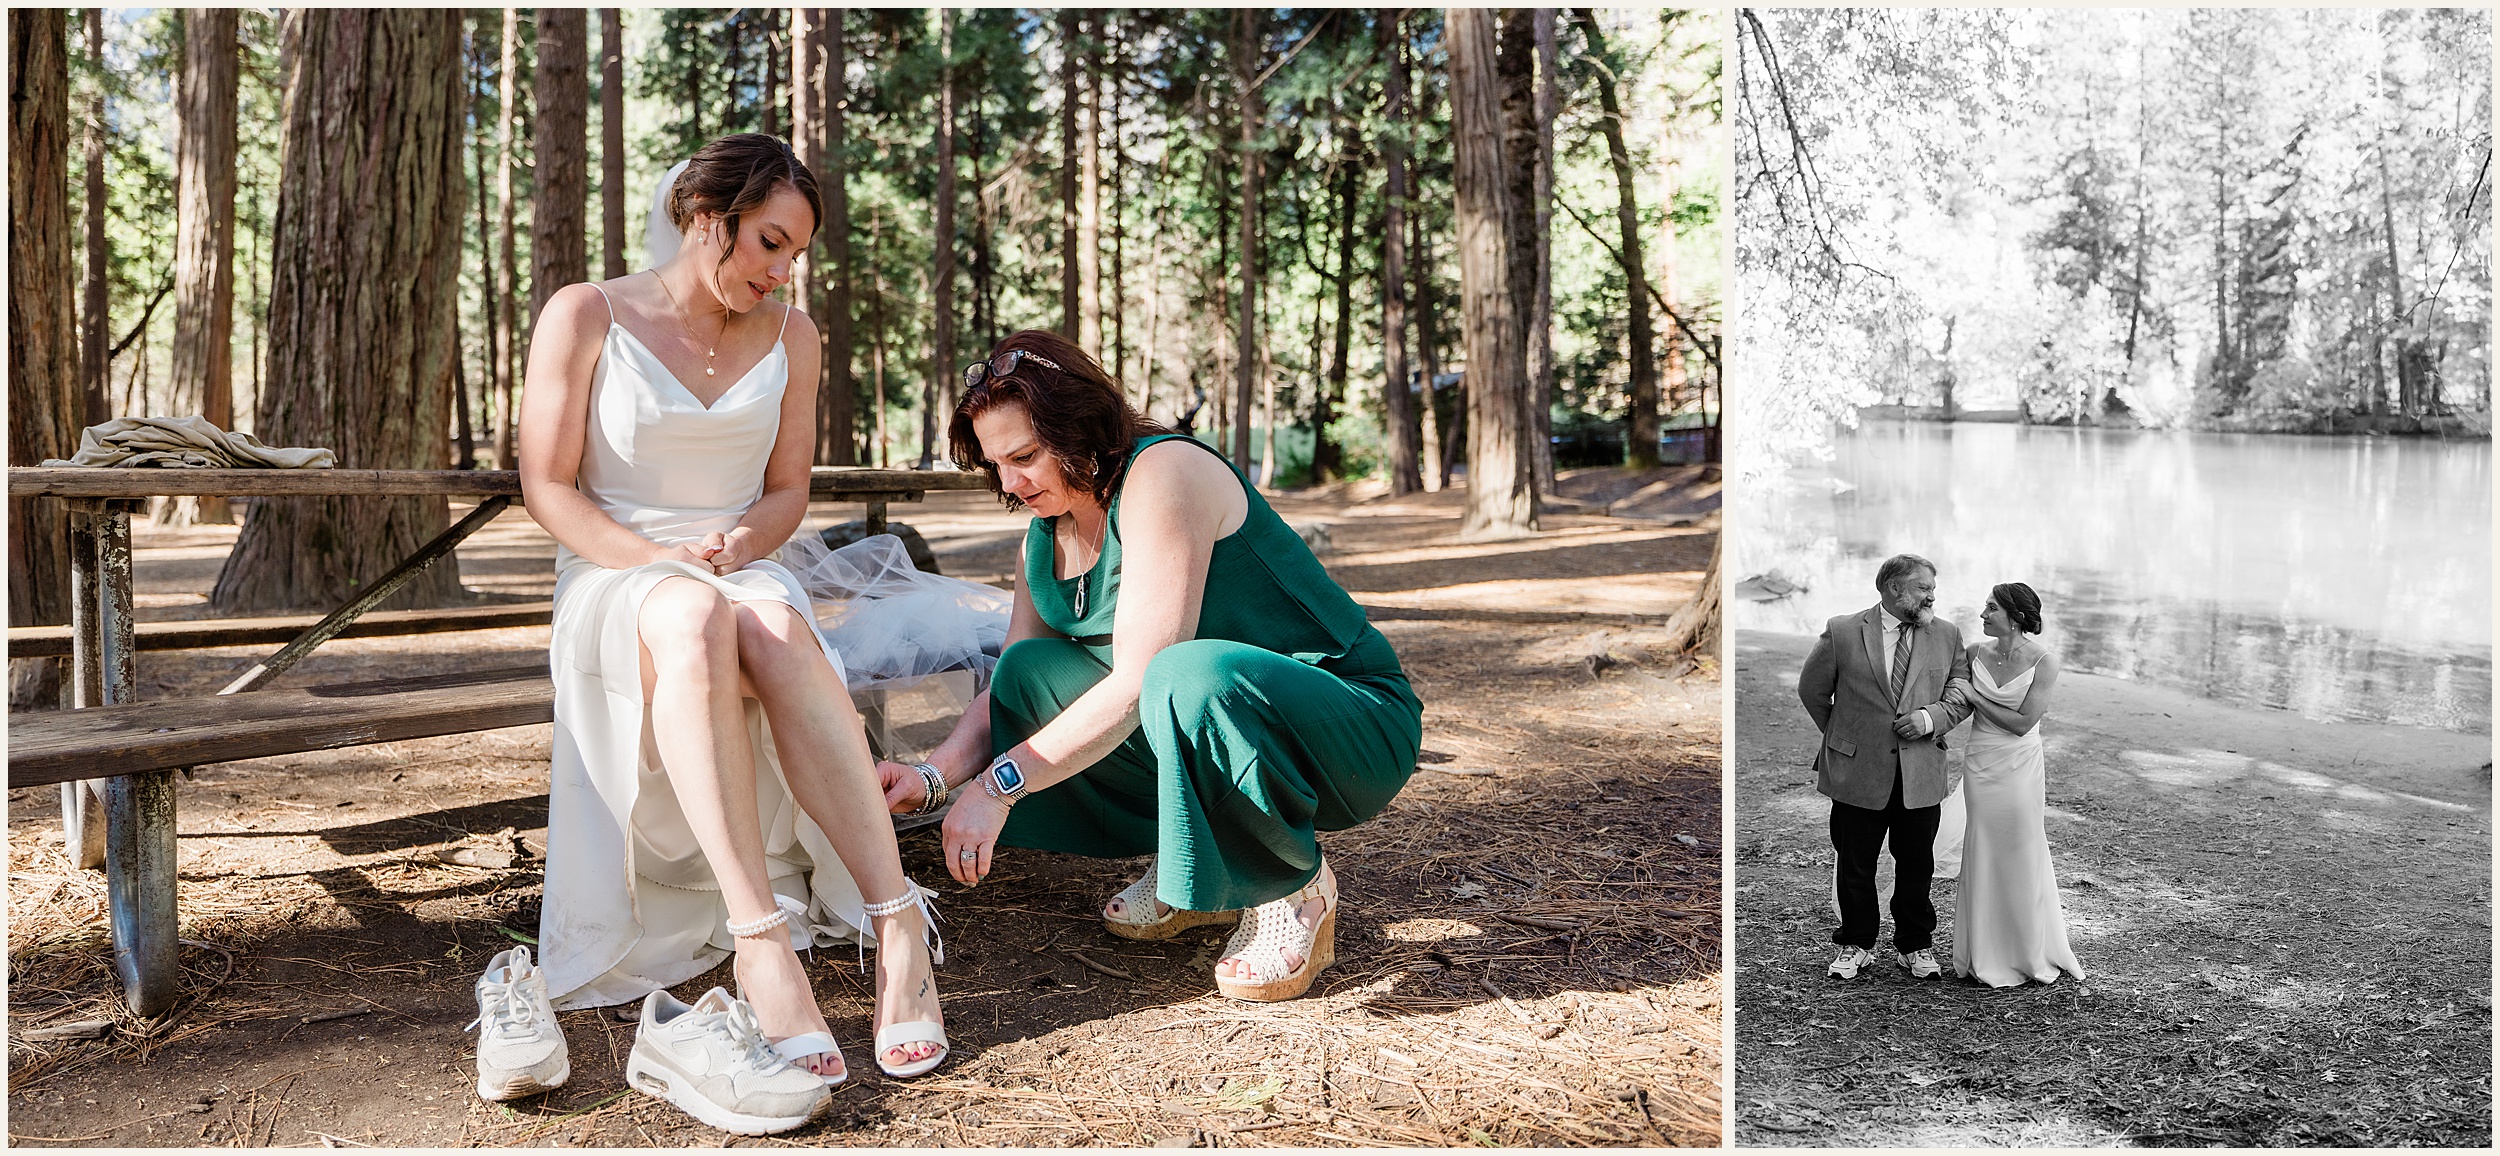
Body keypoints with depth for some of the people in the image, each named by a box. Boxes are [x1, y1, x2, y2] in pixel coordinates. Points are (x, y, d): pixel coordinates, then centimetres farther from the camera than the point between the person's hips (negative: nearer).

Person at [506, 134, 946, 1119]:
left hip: (744, 572, 2)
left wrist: (736, 546, -9)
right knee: (693, 620, -41)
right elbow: (547, 486, -1)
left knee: (776, 625, -38)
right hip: (612, 580, -2)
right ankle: (762, 943, -50)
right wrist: (659, 560, -17)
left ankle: (896, 925, -46)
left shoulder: (790, 336, 13)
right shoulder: (585, 316, 2)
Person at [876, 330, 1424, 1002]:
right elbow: (1007, 693, 5)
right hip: (1215, 723, 8)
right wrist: (932, 777, -15)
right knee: (1031, 670, -5)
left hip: (1357, 728, -8)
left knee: (1188, 678, -38)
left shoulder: (1164, 474, -20)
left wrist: (998, 785, -25)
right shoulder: (1046, 538, 7)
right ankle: (1191, 865, 2)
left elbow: (1138, 681, -26)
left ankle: (1297, 888, -12)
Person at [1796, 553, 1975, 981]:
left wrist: (1931, 719, -10)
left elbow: (1964, 695, 9)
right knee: (1854, 868, 8)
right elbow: (1812, 689, 7)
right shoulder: (1841, 632, -4)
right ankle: (1855, 944, 25)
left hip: (1920, 774, 2)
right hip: (1857, 773, -2)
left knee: (1917, 866, 10)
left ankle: (1917, 945, 28)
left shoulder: (1947, 636, 5)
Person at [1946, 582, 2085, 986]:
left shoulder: (2044, 662, -10)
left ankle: (2033, 953, 23)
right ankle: (1987, 957, 17)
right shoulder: (1975, 653, 1)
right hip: (1980, 766, 3)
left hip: (2020, 768, -3)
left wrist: (1974, 696, -13)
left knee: (2022, 858, 6)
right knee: (1982, 858, 6)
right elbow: (1952, 698, 16)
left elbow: (2022, 723, -14)